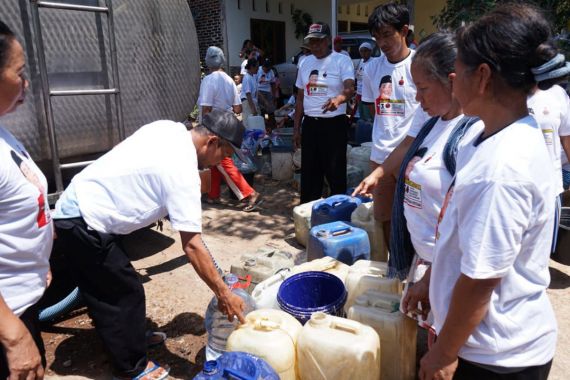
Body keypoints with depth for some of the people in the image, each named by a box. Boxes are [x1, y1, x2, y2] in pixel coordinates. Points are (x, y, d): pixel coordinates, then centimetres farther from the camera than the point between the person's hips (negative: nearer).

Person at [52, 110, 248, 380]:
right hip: (84, 222, -9)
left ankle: (130, 337, 40)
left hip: (75, 204, 9)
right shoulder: (183, 172, -22)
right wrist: (223, 295, -16)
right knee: (126, 292, 3)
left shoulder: (170, 128, 2)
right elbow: (192, 247, -23)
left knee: (109, 291, 22)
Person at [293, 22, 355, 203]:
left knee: (335, 171, 0)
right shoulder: (305, 62, 11)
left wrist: (338, 99, -44)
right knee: (309, 171, 11)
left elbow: (350, 88, -22)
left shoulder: (342, 60, -6)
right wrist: (296, 128, 12)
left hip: (334, 123, -5)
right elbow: (300, 97, 15)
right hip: (310, 123, 5)